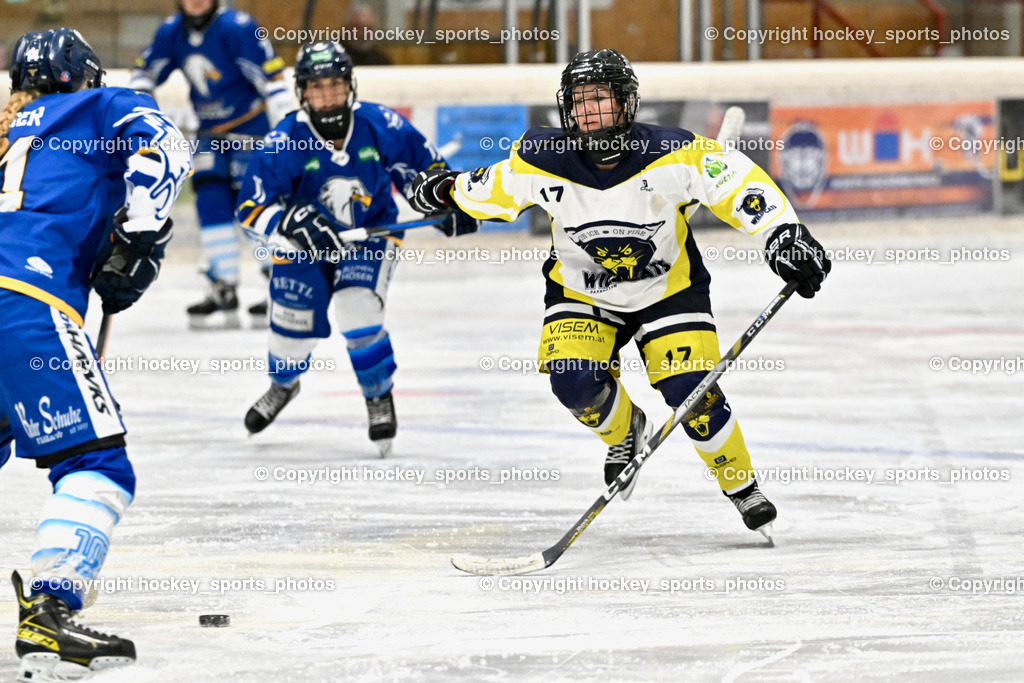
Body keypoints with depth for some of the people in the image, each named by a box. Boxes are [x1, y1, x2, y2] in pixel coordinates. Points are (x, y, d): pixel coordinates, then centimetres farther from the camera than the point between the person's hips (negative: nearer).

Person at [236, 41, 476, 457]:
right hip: (303, 246, 1)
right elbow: (251, 207, -25)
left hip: (371, 234, -1)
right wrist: (294, 223, -41)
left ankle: (379, 397, 1)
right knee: (292, 328, 7)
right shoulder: (285, 142, -24)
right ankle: (283, 385, 45)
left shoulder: (380, 126, -19)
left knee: (357, 311, -24)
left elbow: (422, 162, 0)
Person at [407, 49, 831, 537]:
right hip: (581, 293, 2)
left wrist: (783, 234, -31)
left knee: (691, 394, -15)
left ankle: (742, 487, 10)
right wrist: (448, 190, 13)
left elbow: (738, 182, -21)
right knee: (575, 382, -21)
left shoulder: (672, 155, -27)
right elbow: (496, 189, 1)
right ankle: (624, 431, 16)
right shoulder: (544, 162, -20)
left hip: (668, 289, -2)